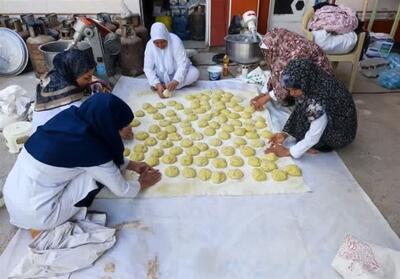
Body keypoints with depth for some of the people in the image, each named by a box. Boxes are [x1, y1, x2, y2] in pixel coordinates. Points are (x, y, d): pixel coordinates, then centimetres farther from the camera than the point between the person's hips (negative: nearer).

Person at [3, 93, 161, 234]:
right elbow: (122, 190, -10)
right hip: (34, 214, -7)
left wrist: (131, 165, 14)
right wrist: (141, 185, 9)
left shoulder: (69, 116, -6)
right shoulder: (91, 148, -25)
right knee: (98, 171, -8)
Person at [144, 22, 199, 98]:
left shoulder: (175, 41, -26)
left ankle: (164, 85, -23)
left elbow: (182, 64, -30)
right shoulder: (150, 45, -19)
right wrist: (157, 84, -36)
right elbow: (148, 68, -20)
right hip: (162, 76, 0)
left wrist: (175, 81, -45)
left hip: (178, 72, 0)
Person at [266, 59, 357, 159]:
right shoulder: (311, 86, -15)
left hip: (340, 134, -7)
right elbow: (298, 113, -1)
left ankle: (324, 145, 0)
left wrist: (288, 152, -20)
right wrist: (286, 132, -7)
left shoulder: (319, 104, -37)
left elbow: (313, 137, -28)